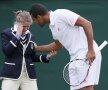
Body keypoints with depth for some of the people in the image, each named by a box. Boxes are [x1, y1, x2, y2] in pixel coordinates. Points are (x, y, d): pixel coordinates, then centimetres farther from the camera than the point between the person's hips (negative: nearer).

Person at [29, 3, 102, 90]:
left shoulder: (61, 14, -13)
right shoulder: (52, 25, 15)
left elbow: (87, 23, -17)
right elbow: (58, 45, 32)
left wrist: (91, 50, -22)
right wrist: (35, 48, 32)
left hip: (88, 54, -9)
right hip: (76, 57, 9)